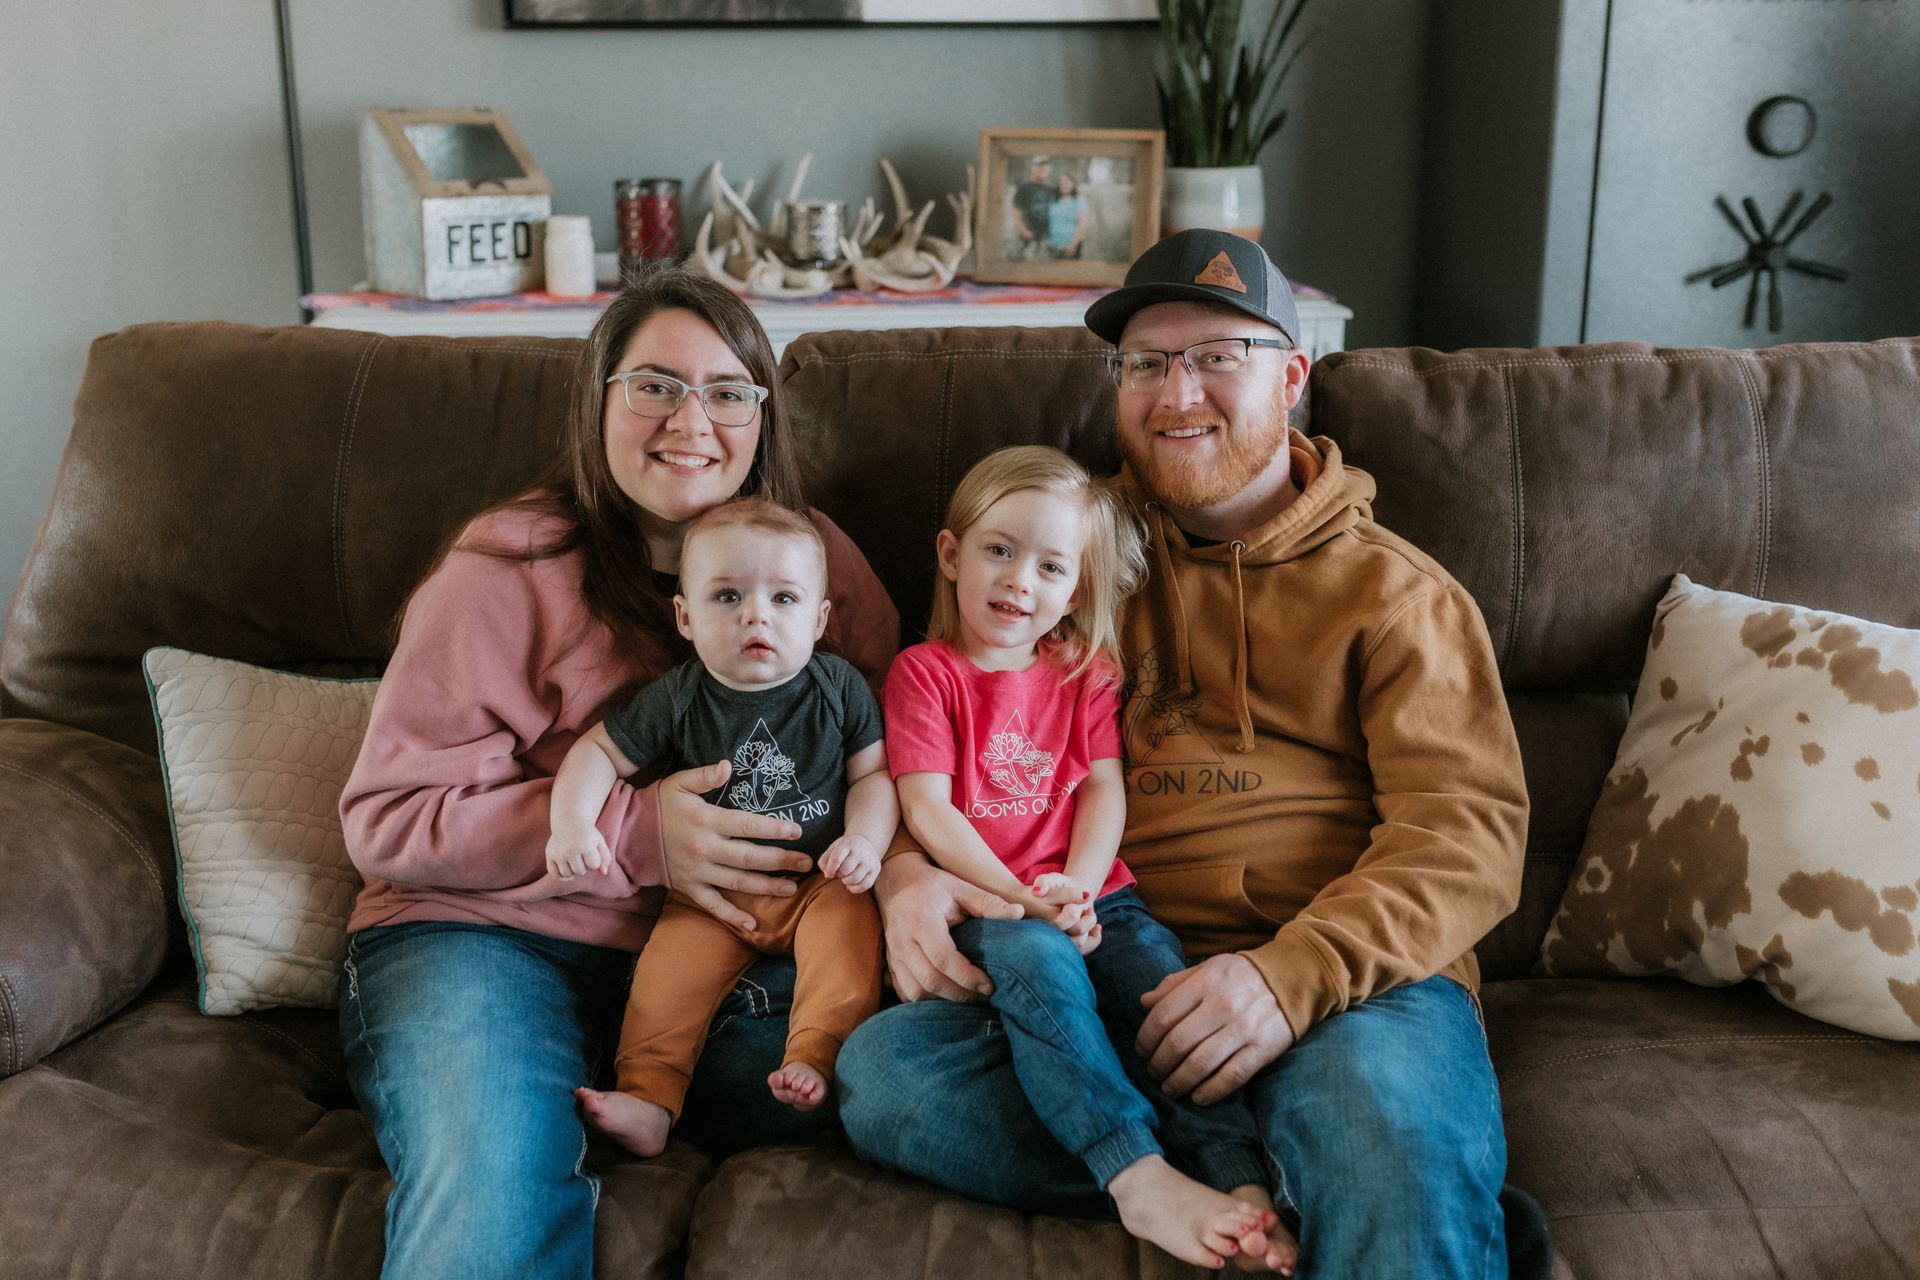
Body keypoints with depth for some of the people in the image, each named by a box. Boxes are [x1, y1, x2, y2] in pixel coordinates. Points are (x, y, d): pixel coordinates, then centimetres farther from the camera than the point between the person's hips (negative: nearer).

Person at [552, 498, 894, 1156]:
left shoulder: (838, 687, -5)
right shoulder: (678, 699, -6)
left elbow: (873, 773, 1)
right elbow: (598, 751, 0)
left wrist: (864, 840, -18)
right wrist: (573, 823, -17)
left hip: (820, 877, -1)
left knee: (847, 928, -28)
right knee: (672, 962, -19)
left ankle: (813, 1058, -29)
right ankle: (649, 1097, -16)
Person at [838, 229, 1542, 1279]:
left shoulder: (1394, 590, 11)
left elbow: (1469, 827, -2)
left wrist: (1297, 972, -21)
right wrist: (905, 868, -8)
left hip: (1352, 972, -4)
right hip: (1108, 968, 5)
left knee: (1386, 1115, -40)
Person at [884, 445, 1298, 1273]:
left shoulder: (1087, 673, 19)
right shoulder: (924, 672, 7)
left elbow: (1106, 788, 8)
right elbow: (927, 809, -4)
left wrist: (1078, 885, -12)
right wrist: (1019, 898, -16)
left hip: (1092, 895, 4)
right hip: (981, 907, -3)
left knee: (1161, 968, -26)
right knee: (1037, 960, -35)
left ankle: (1239, 1180, -37)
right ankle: (1139, 1177, -45)